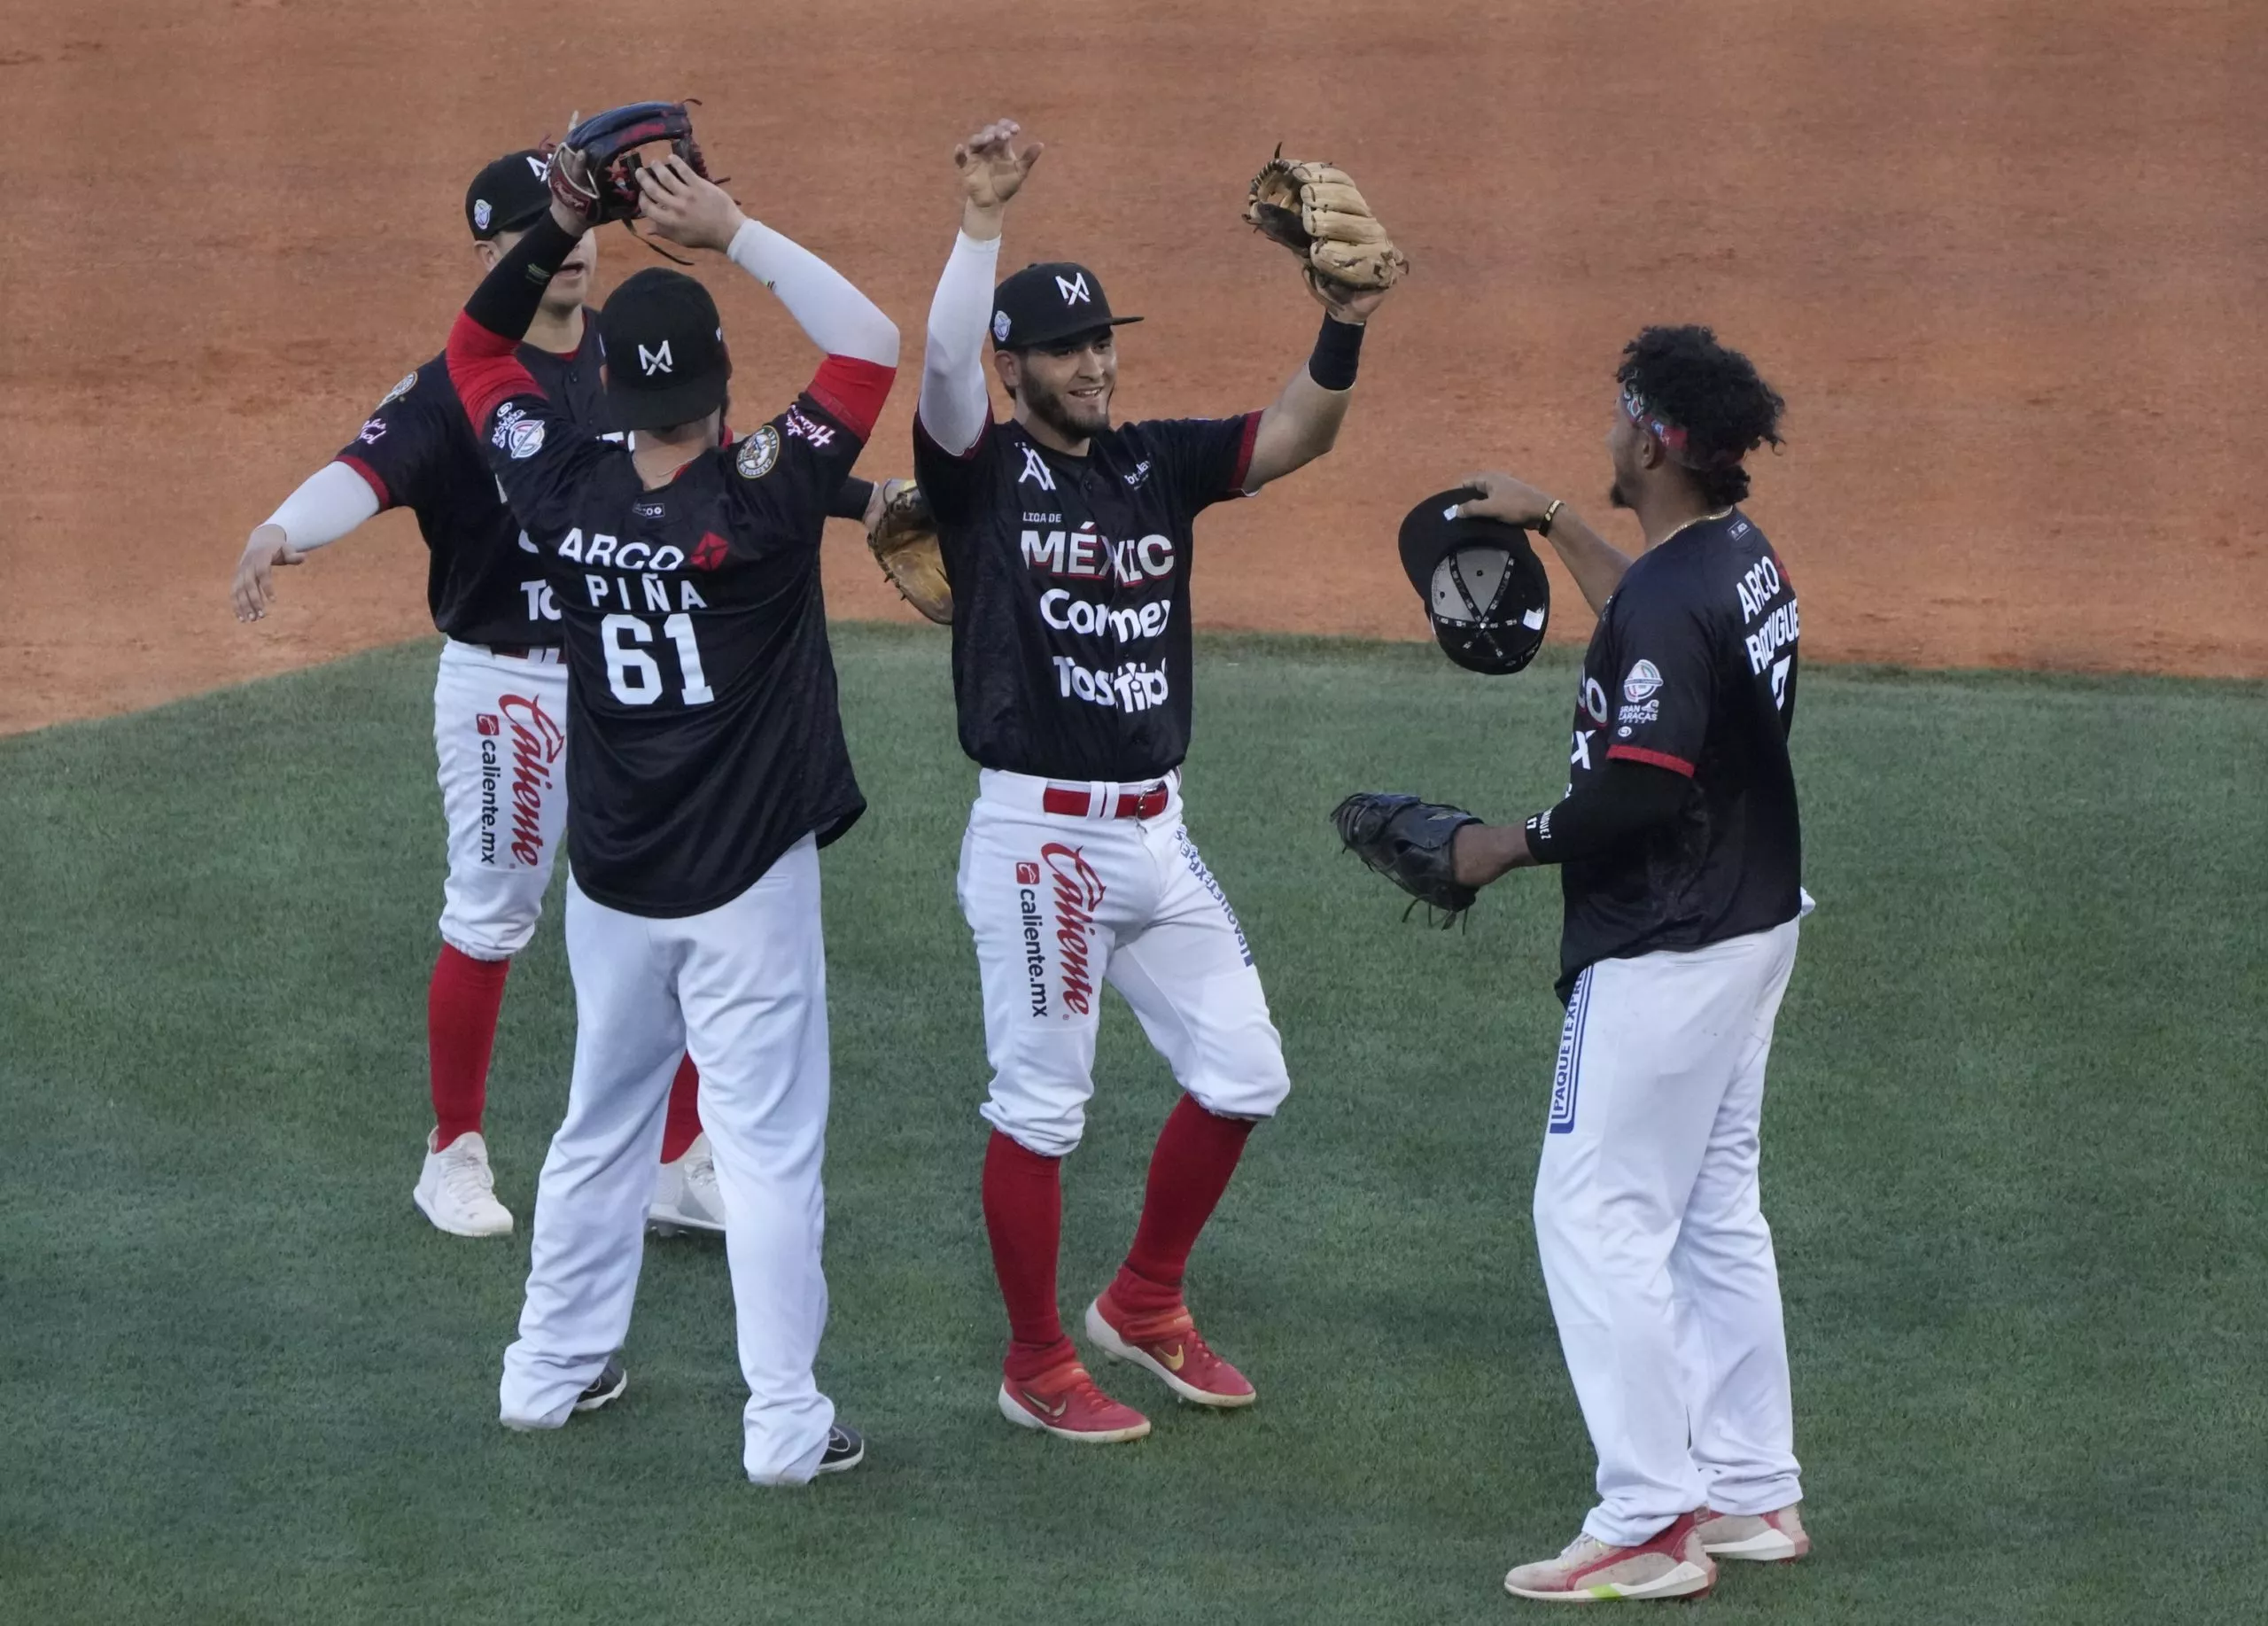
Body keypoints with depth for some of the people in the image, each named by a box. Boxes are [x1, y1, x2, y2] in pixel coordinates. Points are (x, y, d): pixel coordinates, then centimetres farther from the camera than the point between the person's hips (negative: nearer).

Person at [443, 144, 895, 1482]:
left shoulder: (563, 491, -8)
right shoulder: (761, 505, -21)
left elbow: (474, 348, 9)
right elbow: (873, 345, -17)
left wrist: (558, 232, -1)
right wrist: (734, 235, -18)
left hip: (612, 883, 5)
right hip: (746, 883, -5)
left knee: (602, 1123, 20)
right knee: (769, 1145, 1)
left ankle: (555, 1369, 29)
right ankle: (786, 1422, 3)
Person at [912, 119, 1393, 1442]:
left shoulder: (1158, 463, 10)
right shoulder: (985, 468, -5)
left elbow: (1298, 437, -2)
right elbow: (944, 365, -24)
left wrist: (1345, 326, -20)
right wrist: (983, 217, -34)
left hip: (1155, 832, 6)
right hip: (1039, 833, -6)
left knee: (1243, 1074, 9)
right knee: (1042, 1108, 0)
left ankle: (1145, 1306, 27)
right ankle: (1039, 1368, 12)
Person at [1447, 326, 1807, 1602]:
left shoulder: (1665, 599, -22)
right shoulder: (1748, 559, 8)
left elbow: (1638, 791, -27)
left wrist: (1509, 847, -13)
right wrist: (1548, 521, 36)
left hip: (1665, 950, -10)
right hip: (1755, 923, 10)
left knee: (1598, 1212, -5)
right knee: (1716, 1208, 17)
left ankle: (1651, 1524, -5)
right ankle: (1755, 1495, 22)